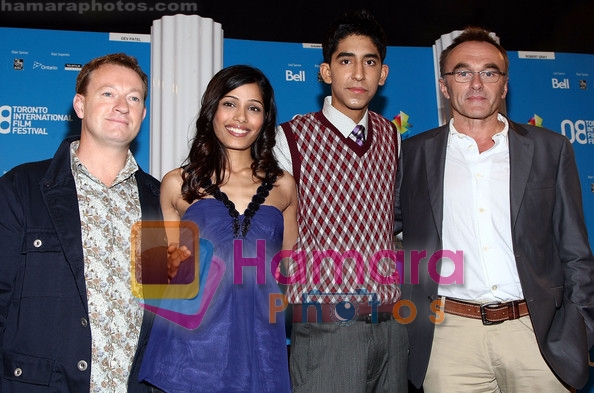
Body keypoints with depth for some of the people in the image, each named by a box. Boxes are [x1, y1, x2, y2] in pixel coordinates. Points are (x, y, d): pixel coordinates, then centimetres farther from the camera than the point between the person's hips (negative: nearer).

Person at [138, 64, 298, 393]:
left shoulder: (283, 186, 7)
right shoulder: (178, 183, 2)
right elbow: (166, 271, 10)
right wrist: (169, 266, -9)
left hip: (259, 346, 2)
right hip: (191, 345, -1)